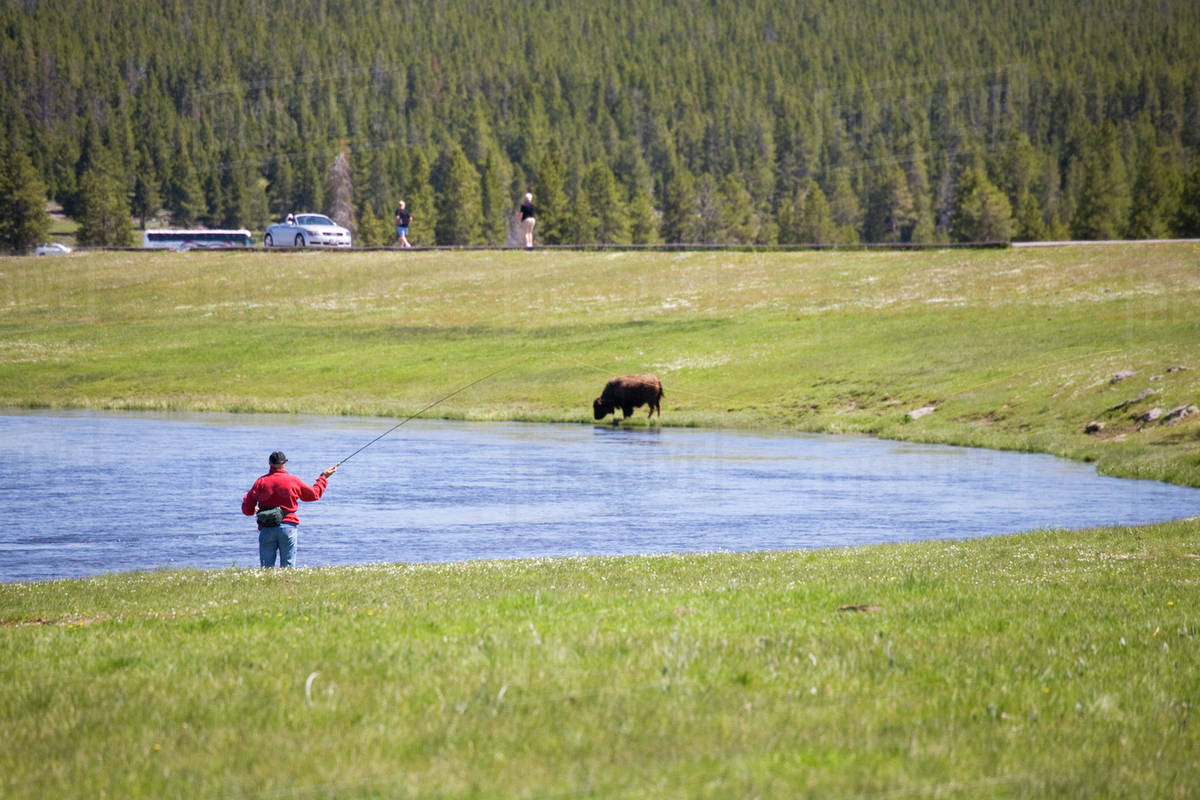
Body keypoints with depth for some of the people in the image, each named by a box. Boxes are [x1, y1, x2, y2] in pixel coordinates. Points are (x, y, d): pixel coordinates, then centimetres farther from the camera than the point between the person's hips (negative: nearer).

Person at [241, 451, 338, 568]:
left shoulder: (260, 482, 3)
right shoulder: (293, 480, 0)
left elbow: (247, 509, 4)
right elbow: (314, 494, 14)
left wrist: (255, 510, 28)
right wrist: (323, 478, 29)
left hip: (266, 529, 1)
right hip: (287, 526, -1)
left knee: (266, 567, 2)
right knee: (288, 566, 2)